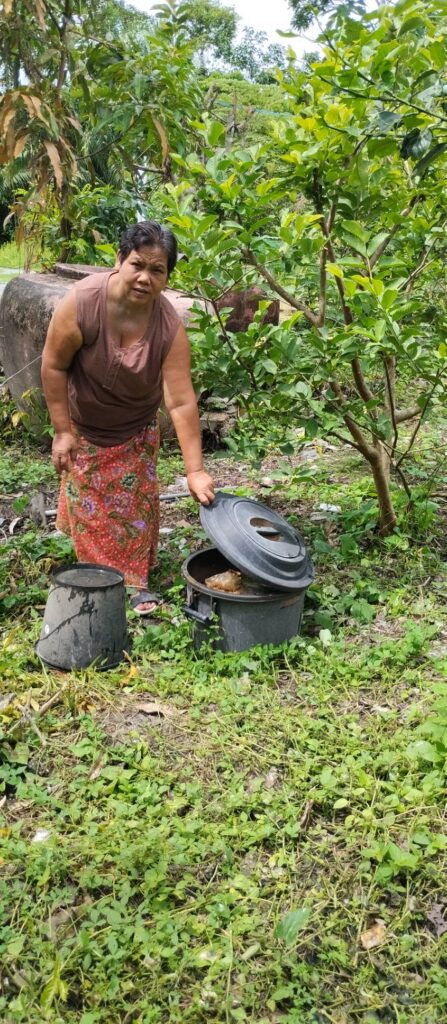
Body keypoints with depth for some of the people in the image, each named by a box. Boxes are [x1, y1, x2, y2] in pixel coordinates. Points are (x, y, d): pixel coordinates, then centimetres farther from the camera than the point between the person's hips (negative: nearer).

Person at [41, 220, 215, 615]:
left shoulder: (169, 326, -29)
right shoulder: (82, 303, -32)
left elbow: (181, 401, -29)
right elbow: (53, 365, -20)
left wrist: (195, 471, -32)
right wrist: (62, 431, -16)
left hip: (137, 430, 1)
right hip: (85, 426, -1)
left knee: (136, 504, 9)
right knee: (90, 505, 11)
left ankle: (135, 581, 24)